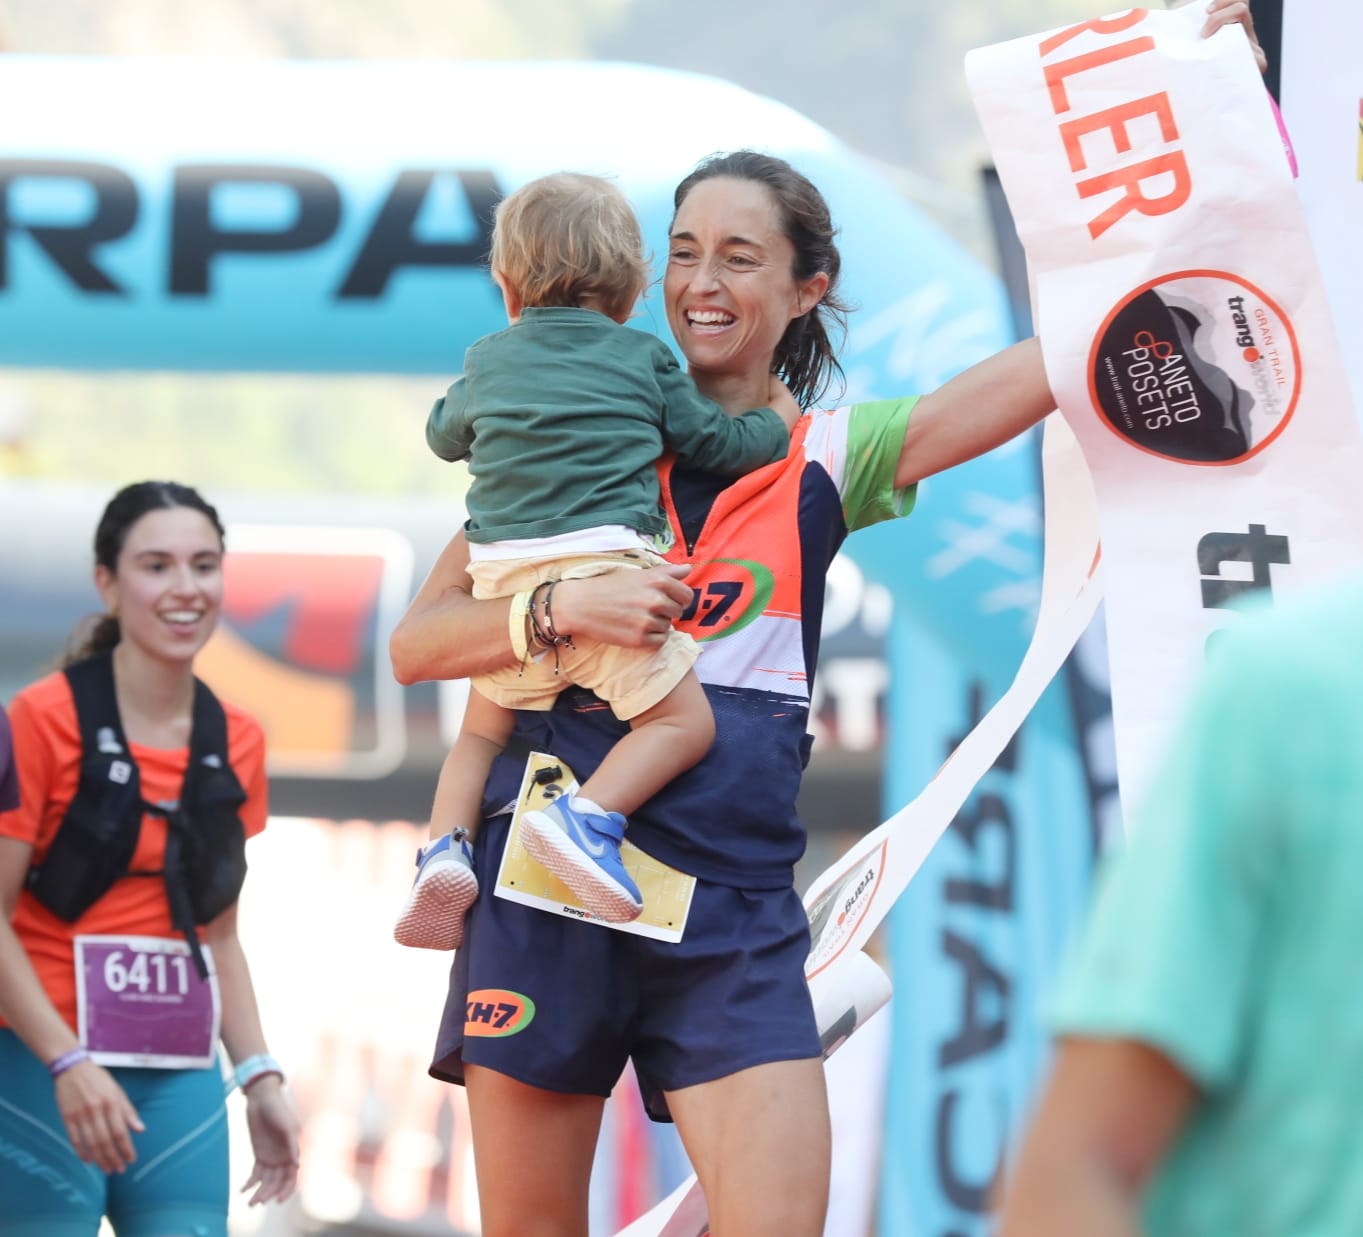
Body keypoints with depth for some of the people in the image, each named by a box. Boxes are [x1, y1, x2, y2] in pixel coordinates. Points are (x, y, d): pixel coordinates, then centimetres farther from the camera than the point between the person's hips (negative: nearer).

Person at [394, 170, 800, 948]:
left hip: (504, 583, 4)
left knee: (483, 731, 21)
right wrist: (778, 422, 34)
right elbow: (718, 444, 15)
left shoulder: (488, 363, 20)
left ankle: (447, 847, -5)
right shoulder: (644, 359, 12)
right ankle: (587, 817, -24)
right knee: (683, 721, -1)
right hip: (604, 560, -4)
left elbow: (445, 435, 37)